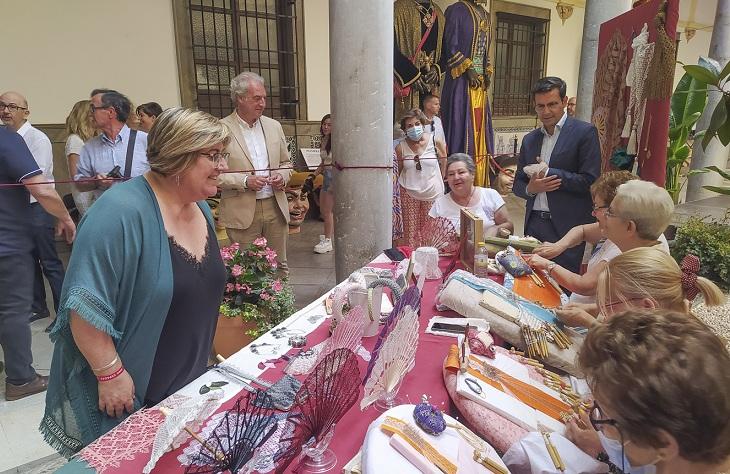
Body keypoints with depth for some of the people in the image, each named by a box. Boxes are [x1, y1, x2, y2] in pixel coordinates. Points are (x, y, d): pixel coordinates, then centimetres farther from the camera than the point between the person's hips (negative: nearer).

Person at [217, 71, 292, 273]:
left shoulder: (274, 126, 10)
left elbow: (286, 162, 18)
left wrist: (282, 177, -3)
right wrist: (244, 181, -18)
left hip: (275, 207, 4)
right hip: (242, 211, -4)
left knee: (279, 265, 12)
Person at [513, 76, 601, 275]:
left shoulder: (584, 132, -3)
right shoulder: (529, 139, 13)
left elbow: (590, 181, -11)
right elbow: (518, 184, 15)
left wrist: (548, 173, -12)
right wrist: (530, 188, -7)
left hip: (568, 228, -4)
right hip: (534, 223, 5)